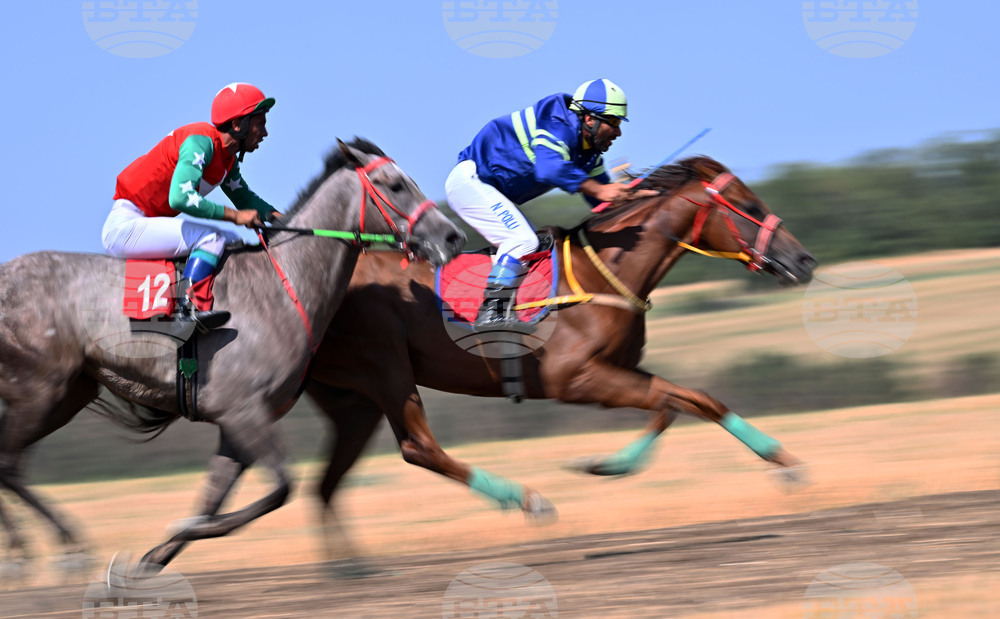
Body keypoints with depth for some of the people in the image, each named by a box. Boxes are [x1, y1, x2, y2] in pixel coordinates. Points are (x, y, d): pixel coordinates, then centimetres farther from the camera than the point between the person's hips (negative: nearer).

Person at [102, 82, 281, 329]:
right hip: (124, 225, -10)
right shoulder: (202, 141, -20)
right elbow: (180, 197, -32)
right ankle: (187, 308, -37)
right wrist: (234, 216, -27)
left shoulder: (228, 160, 10)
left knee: (233, 242, 10)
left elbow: (244, 198, 26)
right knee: (211, 238, -24)